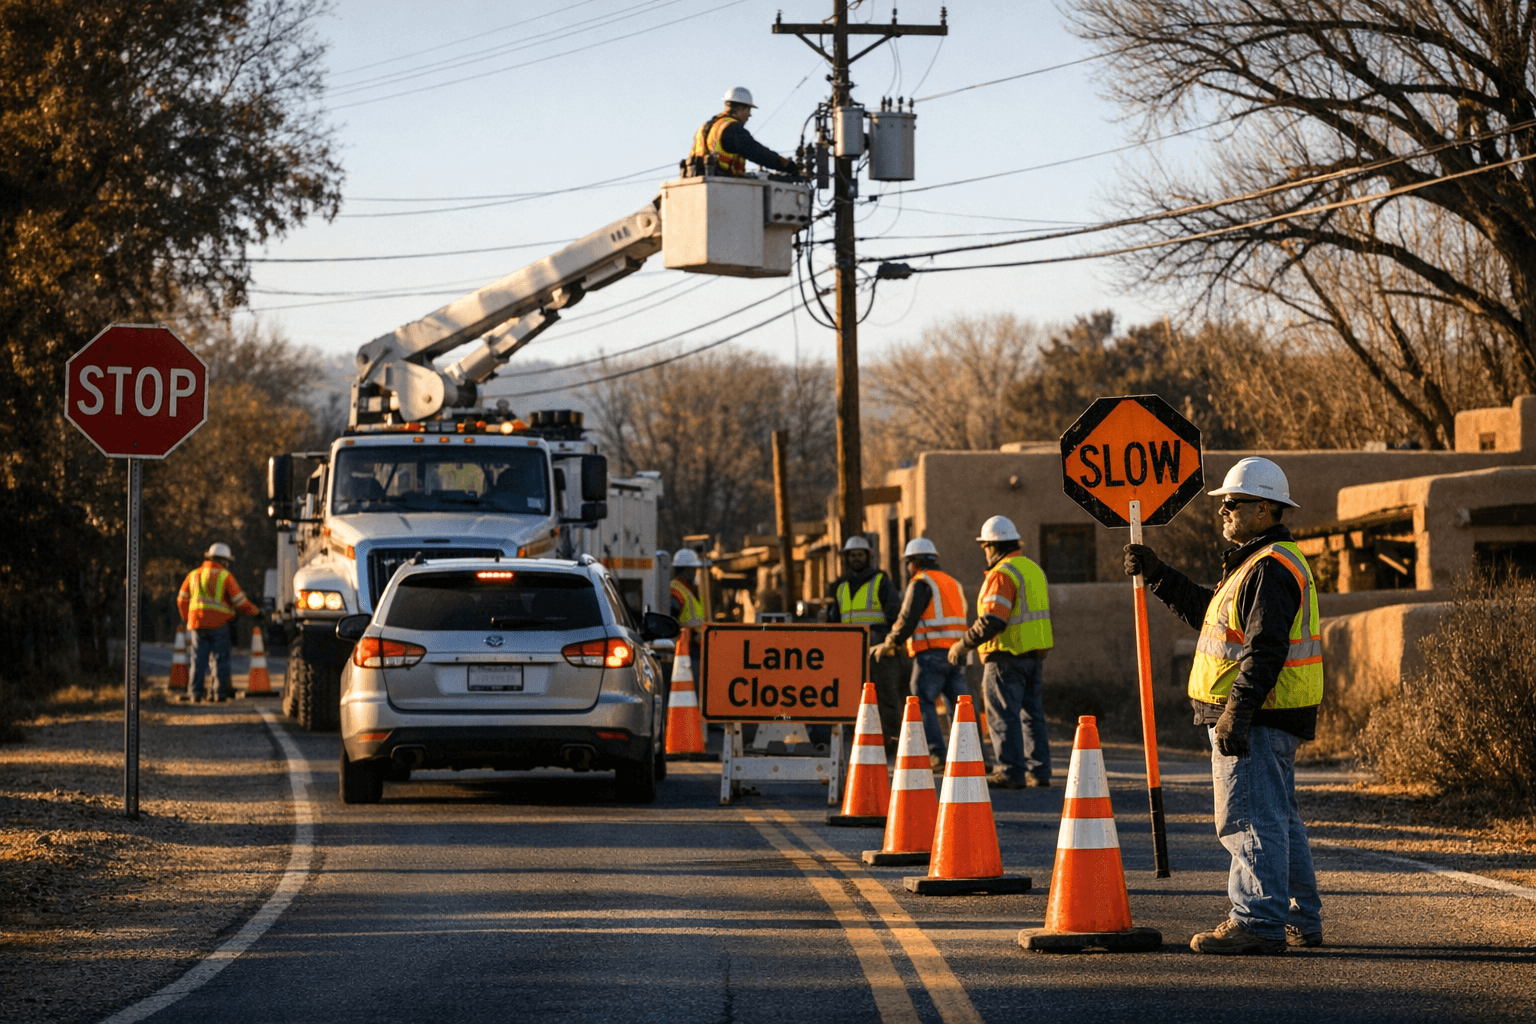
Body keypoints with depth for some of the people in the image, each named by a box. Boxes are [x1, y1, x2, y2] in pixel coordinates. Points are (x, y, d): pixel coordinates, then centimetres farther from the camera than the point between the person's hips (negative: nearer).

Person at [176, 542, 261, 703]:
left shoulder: (194, 575, 12)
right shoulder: (225, 576, -2)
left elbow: (182, 600, 15)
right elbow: (240, 602, -3)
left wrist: (188, 619, 28)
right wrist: (256, 611, 12)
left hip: (197, 623, 3)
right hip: (219, 623, -3)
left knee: (198, 659, 4)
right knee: (220, 659, 3)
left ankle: (195, 691, -1)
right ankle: (220, 692, 2)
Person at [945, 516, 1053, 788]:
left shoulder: (1002, 575, -15)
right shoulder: (1034, 570, 15)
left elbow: (992, 621, -23)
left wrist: (963, 645, -14)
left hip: (1007, 656, -9)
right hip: (1033, 654, 9)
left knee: (1003, 716, -4)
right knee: (1031, 714, 13)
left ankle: (1012, 773, -6)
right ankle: (1039, 771, 13)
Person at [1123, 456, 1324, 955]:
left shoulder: (1270, 568, -16)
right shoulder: (1258, 563, 19)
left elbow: (1265, 648, -24)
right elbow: (1206, 611, 27)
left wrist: (1237, 710, -27)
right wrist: (1156, 575, 22)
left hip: (1255, 715, -11)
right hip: (1262, 717, 11)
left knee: (1249, 817, -10)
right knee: (1276, 816, 15)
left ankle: (1258, 922, -11)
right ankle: (1300, 919, 21)